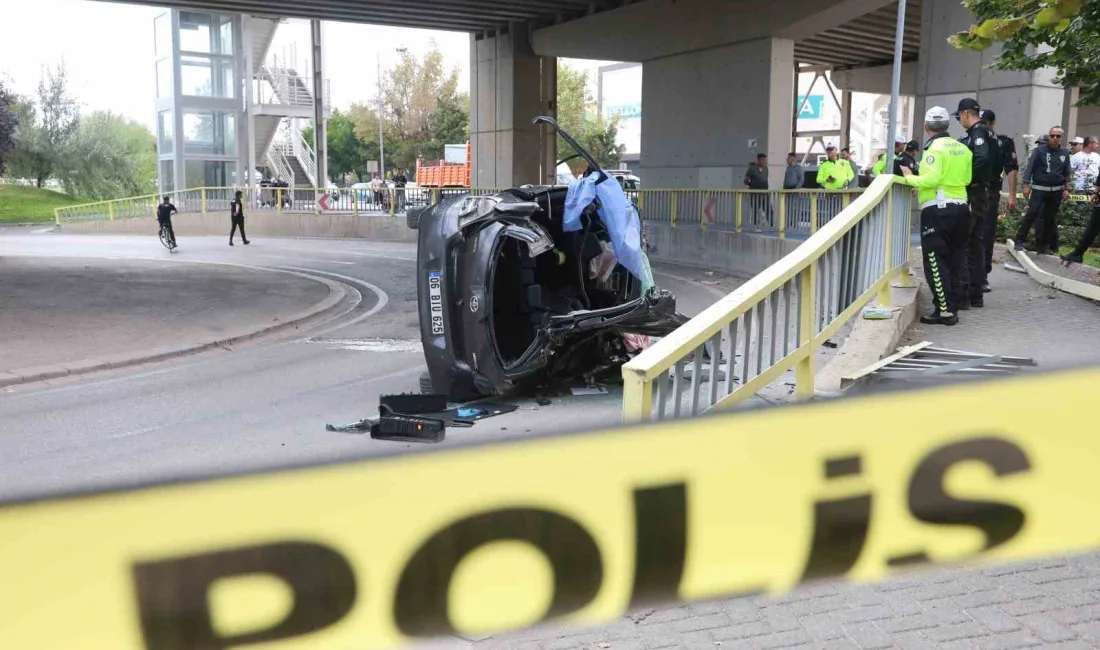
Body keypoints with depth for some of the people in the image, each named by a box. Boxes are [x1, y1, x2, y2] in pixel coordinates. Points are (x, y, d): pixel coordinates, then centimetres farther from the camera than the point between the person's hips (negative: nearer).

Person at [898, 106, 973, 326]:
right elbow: (967, 178, 17)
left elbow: (932, 178, -21)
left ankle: (944, 310, -6)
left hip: (937, 209, -7)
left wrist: (910, 178, -5)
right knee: (955, 261, 12)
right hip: (961, 207, 7)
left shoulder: (935, 148, -11)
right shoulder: (962, 148, 11)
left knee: (935, 262, -4)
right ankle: (953, 308, 17)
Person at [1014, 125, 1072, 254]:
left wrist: (1066, 189, 7)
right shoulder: (1039, 150, -4)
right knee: (1032, 214, -14)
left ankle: (1044, 245, 14)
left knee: (1050, 218, 7)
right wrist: (1026, 185, -15)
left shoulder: (1065, 153, 9)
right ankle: (1019, 240, -6)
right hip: (1039, 189, -4)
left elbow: (1067, 173, 13)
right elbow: (1029, 168, -8)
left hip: (1056, 191, 4)